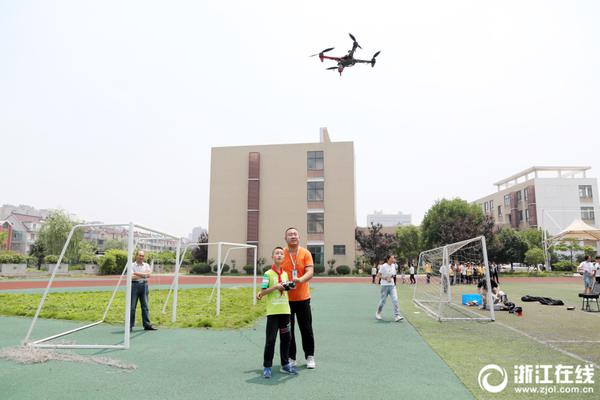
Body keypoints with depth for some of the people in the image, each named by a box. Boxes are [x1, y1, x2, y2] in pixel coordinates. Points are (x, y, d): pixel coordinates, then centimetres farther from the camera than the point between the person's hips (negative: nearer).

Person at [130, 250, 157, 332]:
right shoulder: (132, 265, 0)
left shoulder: (146, 265, 11)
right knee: (132, 306, 0)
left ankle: (147, 325, 11)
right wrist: (144, 275, -9)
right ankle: (130, 326, 8)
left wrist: (137, 274, -11)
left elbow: (149, 274, -6)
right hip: (134, 285, -3)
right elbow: (132, 277, -13)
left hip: (144, 285, 3)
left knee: (145, 306, 6)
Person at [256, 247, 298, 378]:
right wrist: (275, 287, -19)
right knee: (270, 339, -2)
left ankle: (285, 364, 25)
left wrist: (288, 287, -1)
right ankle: (267, 367, 10)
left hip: (285, 310, 6)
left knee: (286, 338, 12)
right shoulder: (268, 274, -7)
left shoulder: (285, 274, 10)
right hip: (272, 311, -6)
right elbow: (262, 292, -10)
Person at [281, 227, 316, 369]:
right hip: (286, 298, 1)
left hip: (302, 297, -1)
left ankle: (310, 357, 22)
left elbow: (310, 272, -12)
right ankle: (291, 358, 21)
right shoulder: (282, 254, 2)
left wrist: (301, 279, -31)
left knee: (306, 328, 7)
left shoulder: (305, 253, -2)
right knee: (288, 329, 7)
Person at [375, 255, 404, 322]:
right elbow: (378, 275, -10)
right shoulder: (384, 266, -12)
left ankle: (396, 316, -9)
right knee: (383, 300, 5)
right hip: (385, 286, -5)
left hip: (392, 285, 5)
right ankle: (378, 313, 28)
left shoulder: (393, 266, 7)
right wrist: (386, 278, -19)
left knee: (395, 300, -9)